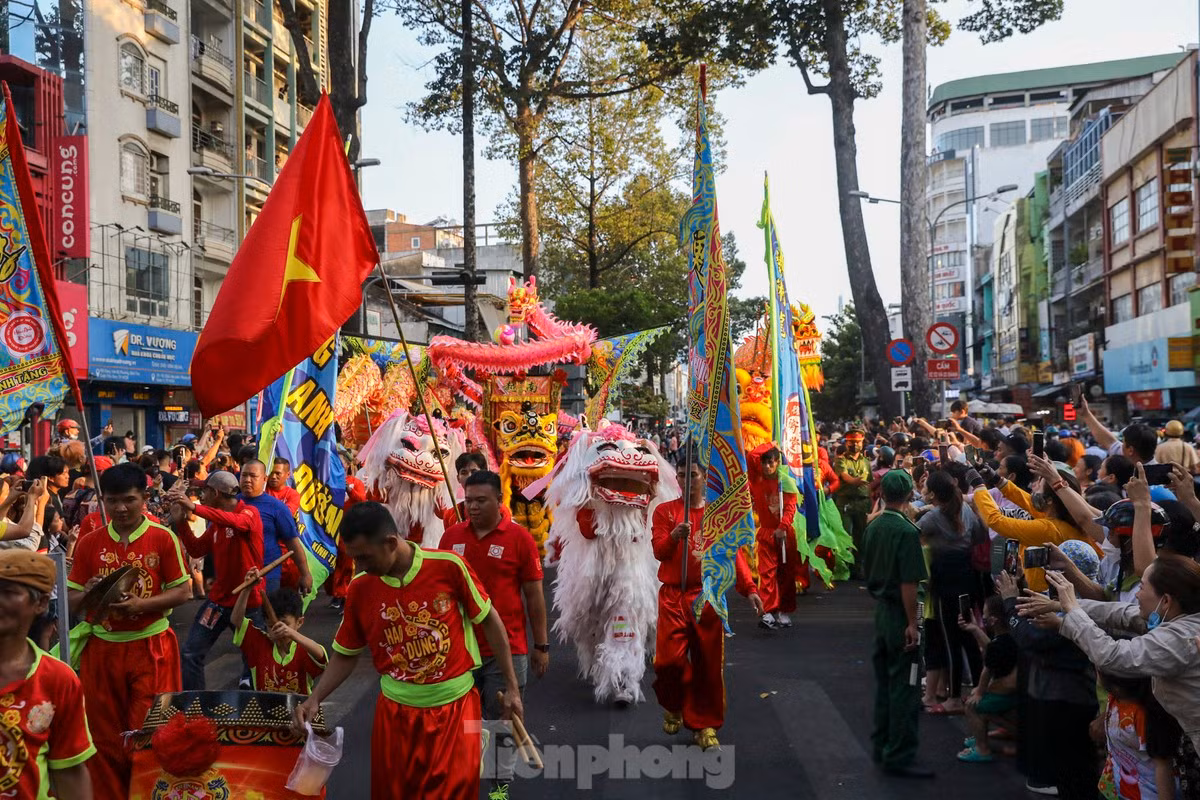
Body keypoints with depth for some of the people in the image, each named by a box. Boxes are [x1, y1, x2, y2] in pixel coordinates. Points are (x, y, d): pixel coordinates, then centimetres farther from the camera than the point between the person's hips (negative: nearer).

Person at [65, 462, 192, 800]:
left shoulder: (163, 538, -6)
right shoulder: (89, 543, 2)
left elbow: (183, 591, -7)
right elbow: (72, 601, 4)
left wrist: (141, 604, -21)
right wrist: (90, 594, -18)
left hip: (151, 648, -3)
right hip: (102, 649, 3)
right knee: (105, 734, 10)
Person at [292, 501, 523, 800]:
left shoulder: (449, 566, -15)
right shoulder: (360, 588, -6)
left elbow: (490, 621, -4)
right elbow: (345, 654, 8)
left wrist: (511, 687, -1)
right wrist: (314, 699, -6)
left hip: (455, 704, -2)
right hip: (396, 709, 3)